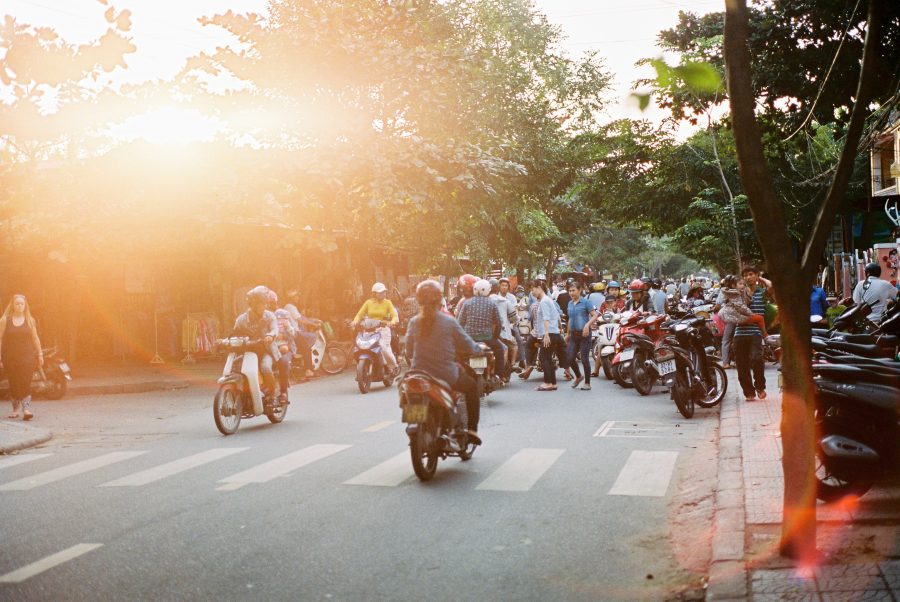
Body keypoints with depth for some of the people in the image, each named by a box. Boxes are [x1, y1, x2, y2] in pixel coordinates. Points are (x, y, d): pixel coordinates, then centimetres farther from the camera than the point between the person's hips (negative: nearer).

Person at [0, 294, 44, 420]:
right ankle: (15, 410, 19)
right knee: (14, 385, 7)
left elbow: (35, 338, 10)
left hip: (27, 356, 0)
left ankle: (26, 409, -18)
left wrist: (40, 354, 6)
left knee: (25, 384, -10)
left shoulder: (30, 320, 7)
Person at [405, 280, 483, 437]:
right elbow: (469, 347, -2)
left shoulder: (414, 322, -1)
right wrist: (478, 348, 20)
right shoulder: (449, 322, -9)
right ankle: (472, 429, 20)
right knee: (472, 386, 26)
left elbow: (409, 352, 7)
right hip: (446, 377, -3)